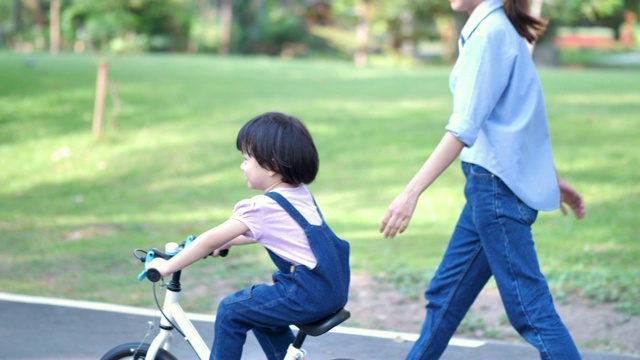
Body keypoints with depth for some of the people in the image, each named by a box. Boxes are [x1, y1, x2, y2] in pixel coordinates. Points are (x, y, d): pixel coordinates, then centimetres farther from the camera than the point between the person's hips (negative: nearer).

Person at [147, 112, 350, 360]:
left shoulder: (262, 207, -11)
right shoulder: (301, 195, 14)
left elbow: (211, 239, -9)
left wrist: (167, 266, -2)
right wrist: (226, 243, 31)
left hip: (308, 294, -9)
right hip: (334, 290, 9)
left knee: (231, 311, 2)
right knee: (256, 307, 26)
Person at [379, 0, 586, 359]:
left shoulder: (488, 33, -15)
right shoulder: (502, 29, 14)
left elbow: (463, 129, -22)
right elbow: (525, 117, 21)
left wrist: (411, 192, -24)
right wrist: (554, 178, 28)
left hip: (497, 186, -10)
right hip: (493, 184, 10)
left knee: (530, 308, -6)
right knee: (446, 294, 16)